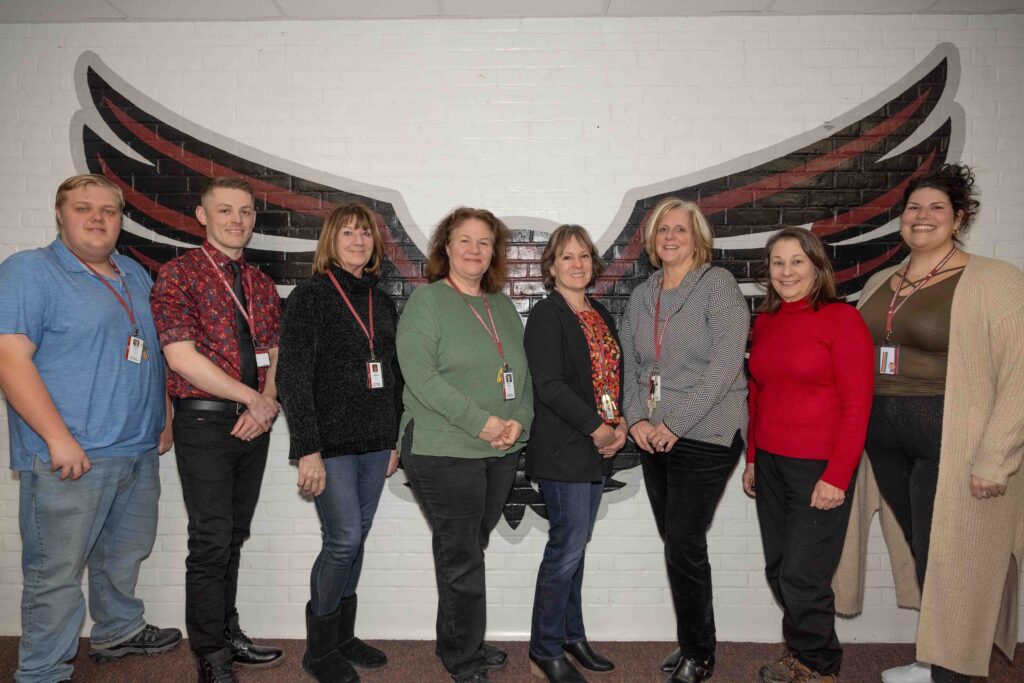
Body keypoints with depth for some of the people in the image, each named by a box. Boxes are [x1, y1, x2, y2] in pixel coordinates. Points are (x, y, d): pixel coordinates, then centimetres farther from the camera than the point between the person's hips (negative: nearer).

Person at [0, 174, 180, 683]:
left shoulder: (135, 276, 14)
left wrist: (164, 418, 15)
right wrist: (59, 439, -21)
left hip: (140, 451, 7)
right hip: (69, 458, -7)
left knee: (126, 554, 21)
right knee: (56, 570, 3)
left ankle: (118, 631, 41)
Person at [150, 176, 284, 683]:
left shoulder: (261, 283, 13)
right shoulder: (179, 273, -6)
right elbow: (181, 357, -14)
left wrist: (269, 401, -5)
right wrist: (252, 397, -12)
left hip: (253, 424, 6)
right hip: (205, 421, -6)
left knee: (234, 537, 15)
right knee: (212, 541, -1)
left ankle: (228, 634, 30)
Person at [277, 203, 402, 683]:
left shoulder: (382, 302, 12)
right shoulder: (310, 296, -6)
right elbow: (292, 377, -12)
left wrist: (394, 439, 14)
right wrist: (307, 450, -17)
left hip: (374, 444, 6)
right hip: (330, 444, -6)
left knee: (355, 542, 12)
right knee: (343, 541, -5)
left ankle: (343, 637, 27)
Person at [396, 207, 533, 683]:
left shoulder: (503, 305, 14)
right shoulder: (426, 300, -5)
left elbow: (522, 371, 14)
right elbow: (420, 375, -16)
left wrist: (519, 420, -5)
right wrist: (482, 422, -19)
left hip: (502, 452, 6)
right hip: (443, 452, -6)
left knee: (469, 553, 17)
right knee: (462, 560, 1)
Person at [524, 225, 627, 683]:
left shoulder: (600, 315, 15)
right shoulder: (546, 315, -9)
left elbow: (614, 375, 17)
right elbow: (549, 386, -17)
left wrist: (620, 425, 1)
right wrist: (596, 427, -15)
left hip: (597, 449, 7)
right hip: (562, 450, -7)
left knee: (574, 545, 15)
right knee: (567, 547, -4)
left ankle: (572, 636, 28)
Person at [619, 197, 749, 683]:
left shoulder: (717, 284, -6)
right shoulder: (642, 296, 12)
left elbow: (726, 363, -15)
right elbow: (630, 364, 13)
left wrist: (676, 424, -16)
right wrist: (636, 419, -3)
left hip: (704, 436, -6)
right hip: (653, 438, 6)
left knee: (684, 546, -3)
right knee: (675, 543, 13)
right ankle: (691, 643, 30)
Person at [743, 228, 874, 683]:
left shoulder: (841, 319, -10)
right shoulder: (765, 322, 9)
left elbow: (857, 404, -12)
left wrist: (837, 477, -15)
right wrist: (751, 458, 15)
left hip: (819, 468, -6)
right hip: (770, 463, 6)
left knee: (803, 575, 1)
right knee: (777, 570, 12)